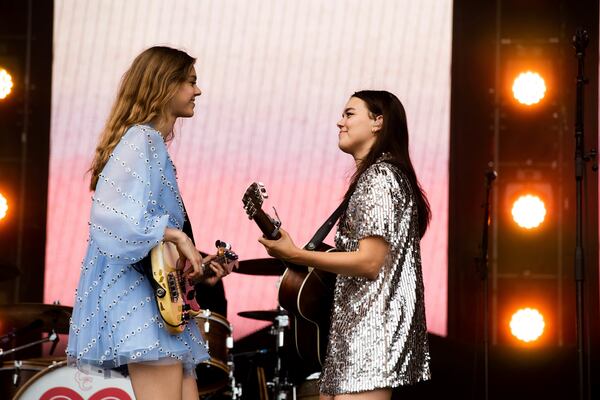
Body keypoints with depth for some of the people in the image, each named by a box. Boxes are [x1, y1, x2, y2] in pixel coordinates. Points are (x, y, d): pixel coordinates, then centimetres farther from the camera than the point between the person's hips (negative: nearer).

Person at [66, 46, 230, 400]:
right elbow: (116, 217, -22)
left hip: (160, 289, 10)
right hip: (138, 293, -10)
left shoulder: (155, 145, 21)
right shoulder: (141, 140, -8)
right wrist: (176, 236, -16)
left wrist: (194, 263, 12)